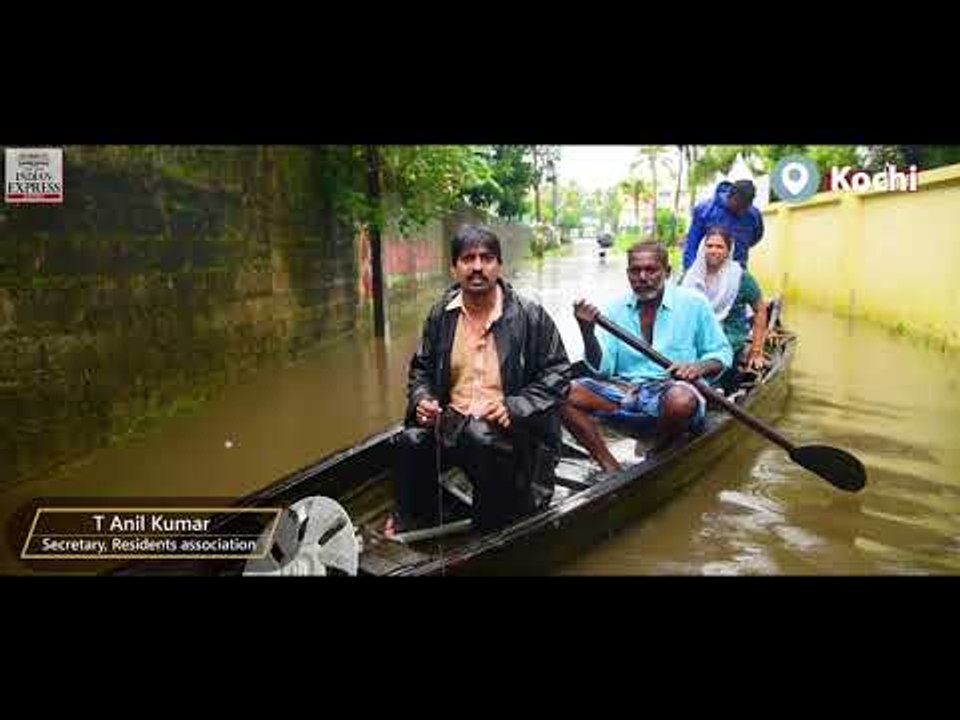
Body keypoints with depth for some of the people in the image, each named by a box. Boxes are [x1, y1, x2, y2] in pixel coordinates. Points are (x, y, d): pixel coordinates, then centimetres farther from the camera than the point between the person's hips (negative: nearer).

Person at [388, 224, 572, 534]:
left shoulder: (530, 315, -4)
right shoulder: (440, 314, 9)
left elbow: (557, 375, -3)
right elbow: (421, 368, 21)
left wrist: (514, 407, -16)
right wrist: (421, 400, -1)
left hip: (507, 426, -3)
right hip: (451, 420, 3)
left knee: (482, 440, -37)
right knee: (411, 441, -27)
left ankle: (488, 533, -11)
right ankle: (412, 524, -1)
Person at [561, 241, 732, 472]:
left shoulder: (693, 303, 2)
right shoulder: (617, 308, 9)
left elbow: (722, 354, 8)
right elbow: (603, 368, 4)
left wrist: (699, 367, -14)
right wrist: (587, 331, -13)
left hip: (672, 391, -2)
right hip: (625, 390, 3)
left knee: (681, 400, -39)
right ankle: (612, 470, -16)